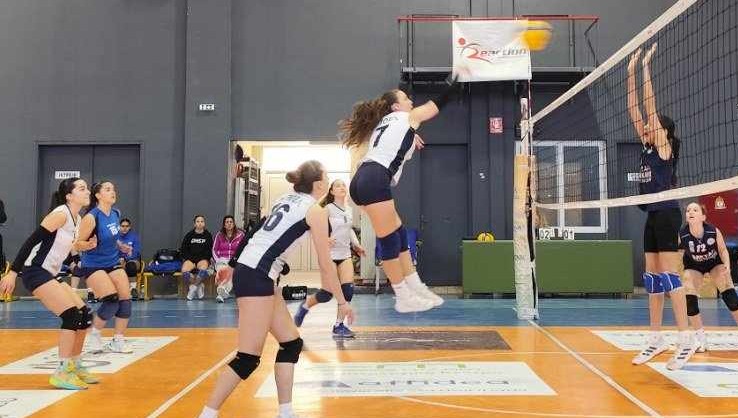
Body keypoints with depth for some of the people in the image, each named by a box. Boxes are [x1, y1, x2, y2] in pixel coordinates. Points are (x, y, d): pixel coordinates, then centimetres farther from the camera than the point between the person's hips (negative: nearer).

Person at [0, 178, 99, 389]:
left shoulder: (77, 219, 11)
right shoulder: (61, 214, -16)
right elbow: (31, 241, -19)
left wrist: (82, 247, 7)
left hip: (51, 274, 9)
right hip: (35, 272, -9)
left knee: (84, 315, 6)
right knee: (72, 315, -16)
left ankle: (74, 366, 20)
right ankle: (61, 373, -8)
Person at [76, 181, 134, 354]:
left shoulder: (116, 214, 2)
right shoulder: (91, 217, -19)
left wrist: (121, 246, 6)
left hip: (113, 263, 7)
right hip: (93, 266, -7)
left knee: (126, 299, -2)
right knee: (111, 299, -19)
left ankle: (117, 340, 12)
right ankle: (95, 332, 9)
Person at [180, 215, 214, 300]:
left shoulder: (208, 235, 9)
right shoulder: (189, 235, 11)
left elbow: (210, 250, 8)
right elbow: (183, 249, 14)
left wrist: (205, 258, -7)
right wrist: (188, 258, 0)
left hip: (203, 259, -1)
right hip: (190, 259, 1)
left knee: (203, 269, -37)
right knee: (184, 271, -32)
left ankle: (193, 287, -17)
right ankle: (199, 286, -12)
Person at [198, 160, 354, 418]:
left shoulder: (287, 199, 17)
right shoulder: (316, 211, -5)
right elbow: (326, 265, -2)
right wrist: (341, 301, 7)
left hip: (249, 270, 9)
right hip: (255, 275, -9)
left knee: (291, 344, 12)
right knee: (248, 358, -6)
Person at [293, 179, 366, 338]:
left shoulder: (349, 211, 10)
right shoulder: (328, 208, -10)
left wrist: (356, 244, 14)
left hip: (345, 254, 6)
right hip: (330, 255, -5)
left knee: (348, 289, -8)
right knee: (327, 293, -3)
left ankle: (339, 325, 6)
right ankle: (304, 306, 27)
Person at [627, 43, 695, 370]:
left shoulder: (665, 147, -4)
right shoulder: (648, 148, 14)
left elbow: (650, 105, -9)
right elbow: (634, 110, 12)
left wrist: (645, 67, -6)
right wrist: (631, 72, 12)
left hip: (667, 214, -8)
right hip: (652, 216, 8)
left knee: (669, 275, -10)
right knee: (652, 277, 8)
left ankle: (686, 340, -4)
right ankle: (656, 339, 15)